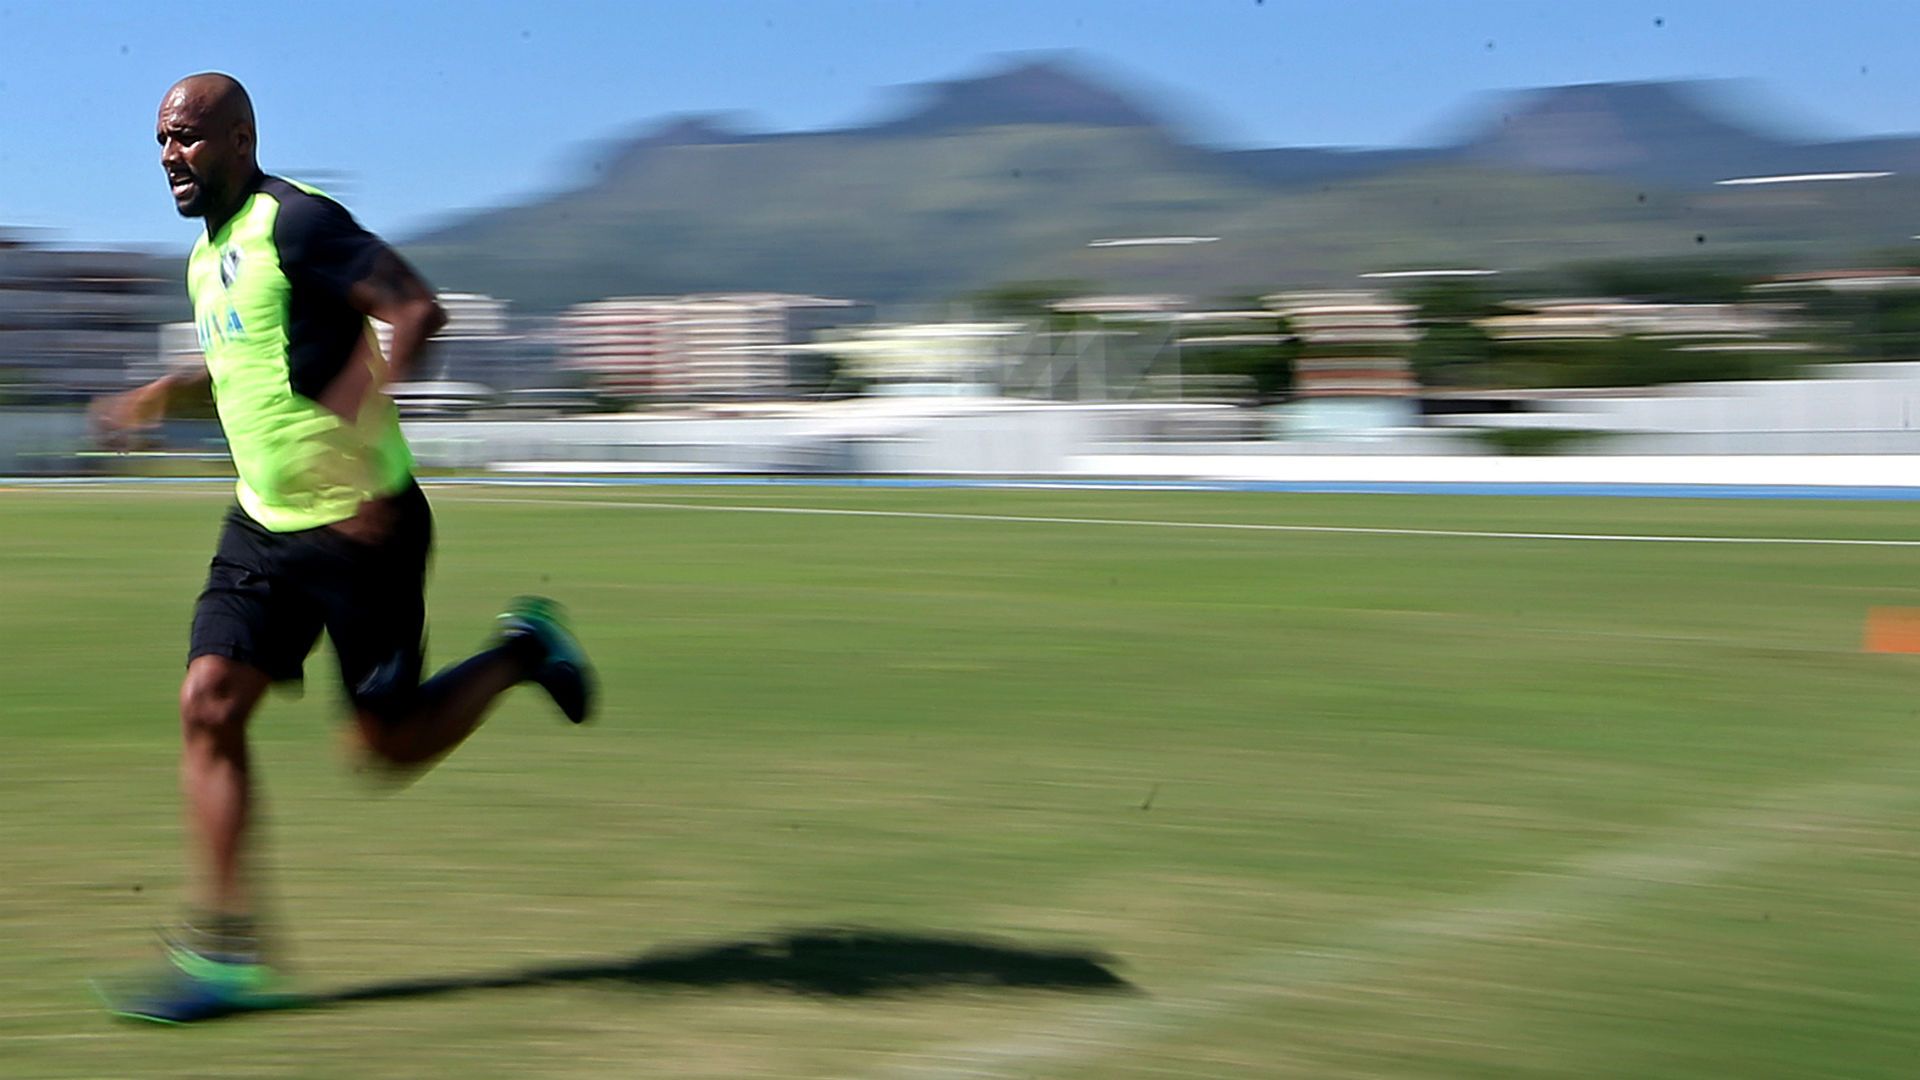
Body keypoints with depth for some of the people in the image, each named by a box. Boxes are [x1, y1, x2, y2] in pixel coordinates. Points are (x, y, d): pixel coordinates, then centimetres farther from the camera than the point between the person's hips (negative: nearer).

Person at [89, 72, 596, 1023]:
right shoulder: (207, 254, 13)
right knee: (208, 705, -7)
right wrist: (163, 394, 15)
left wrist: (355, 411, -34)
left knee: (386, 743, 0)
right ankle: (225, 952, -3)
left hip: (360, 523, -8)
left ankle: (518, 653, 27)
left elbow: (418, 310, -24)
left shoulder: (296, 220, -15)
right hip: (264, 524, 8)